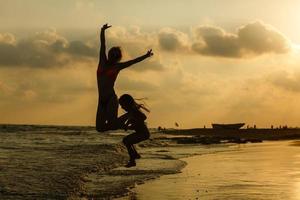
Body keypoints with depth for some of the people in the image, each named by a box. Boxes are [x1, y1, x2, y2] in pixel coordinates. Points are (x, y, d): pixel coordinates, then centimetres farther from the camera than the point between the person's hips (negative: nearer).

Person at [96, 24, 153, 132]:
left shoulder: (117, 66, 4)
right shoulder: (103, 62, 12)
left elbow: (134, 61, 1)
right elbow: (102, 45, 7)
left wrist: (145, 56, -6)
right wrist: (102, 31, 1)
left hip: (111, 99, -4)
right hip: (101, 100, 4)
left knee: (113, 126, -13)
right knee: (100, 128, -1)